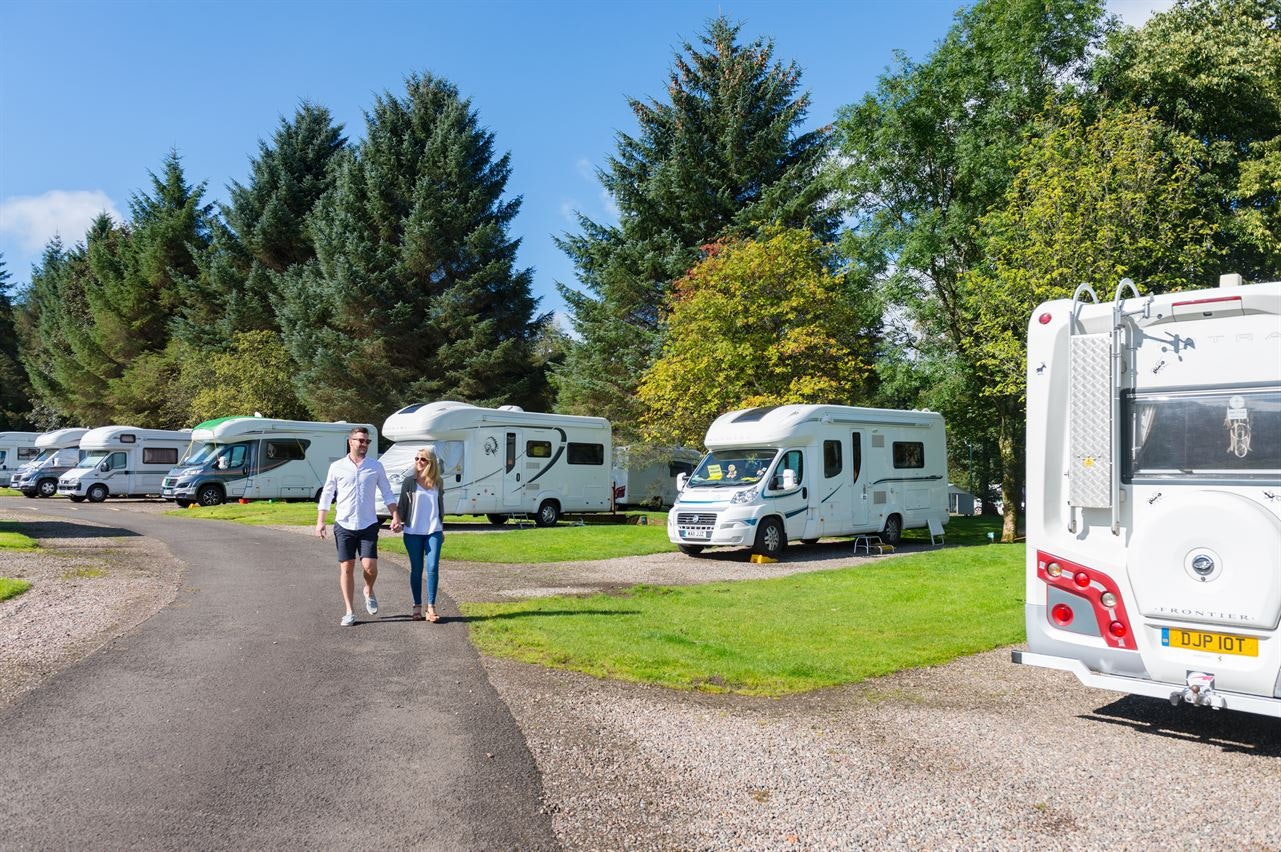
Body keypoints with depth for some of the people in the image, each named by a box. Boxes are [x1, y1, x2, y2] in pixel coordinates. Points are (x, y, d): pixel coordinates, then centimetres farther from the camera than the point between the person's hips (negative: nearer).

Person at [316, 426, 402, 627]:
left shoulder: (376, 466, 5)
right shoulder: (337, 467, 3)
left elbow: (387, 494, 8)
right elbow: (326, 495, 7)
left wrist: (396, 517, -3)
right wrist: (320, 521, -1)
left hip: (368, 525, 0)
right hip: (344, 525, 0)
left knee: (369, 566, -9)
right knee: (346, 568, 2)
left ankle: (369, 592, 24)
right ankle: (349, 612, 11)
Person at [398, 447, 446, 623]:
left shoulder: (438, 482, 6)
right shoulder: (409, 481, 0)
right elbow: (402, 505, 3)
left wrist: (442, 530, 18)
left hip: (433, 532, 1)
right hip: (413, 532, -1)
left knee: (433, 568, -7)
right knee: (416, 569, 6)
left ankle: (431, 607, -4)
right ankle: (417, 607, 16)